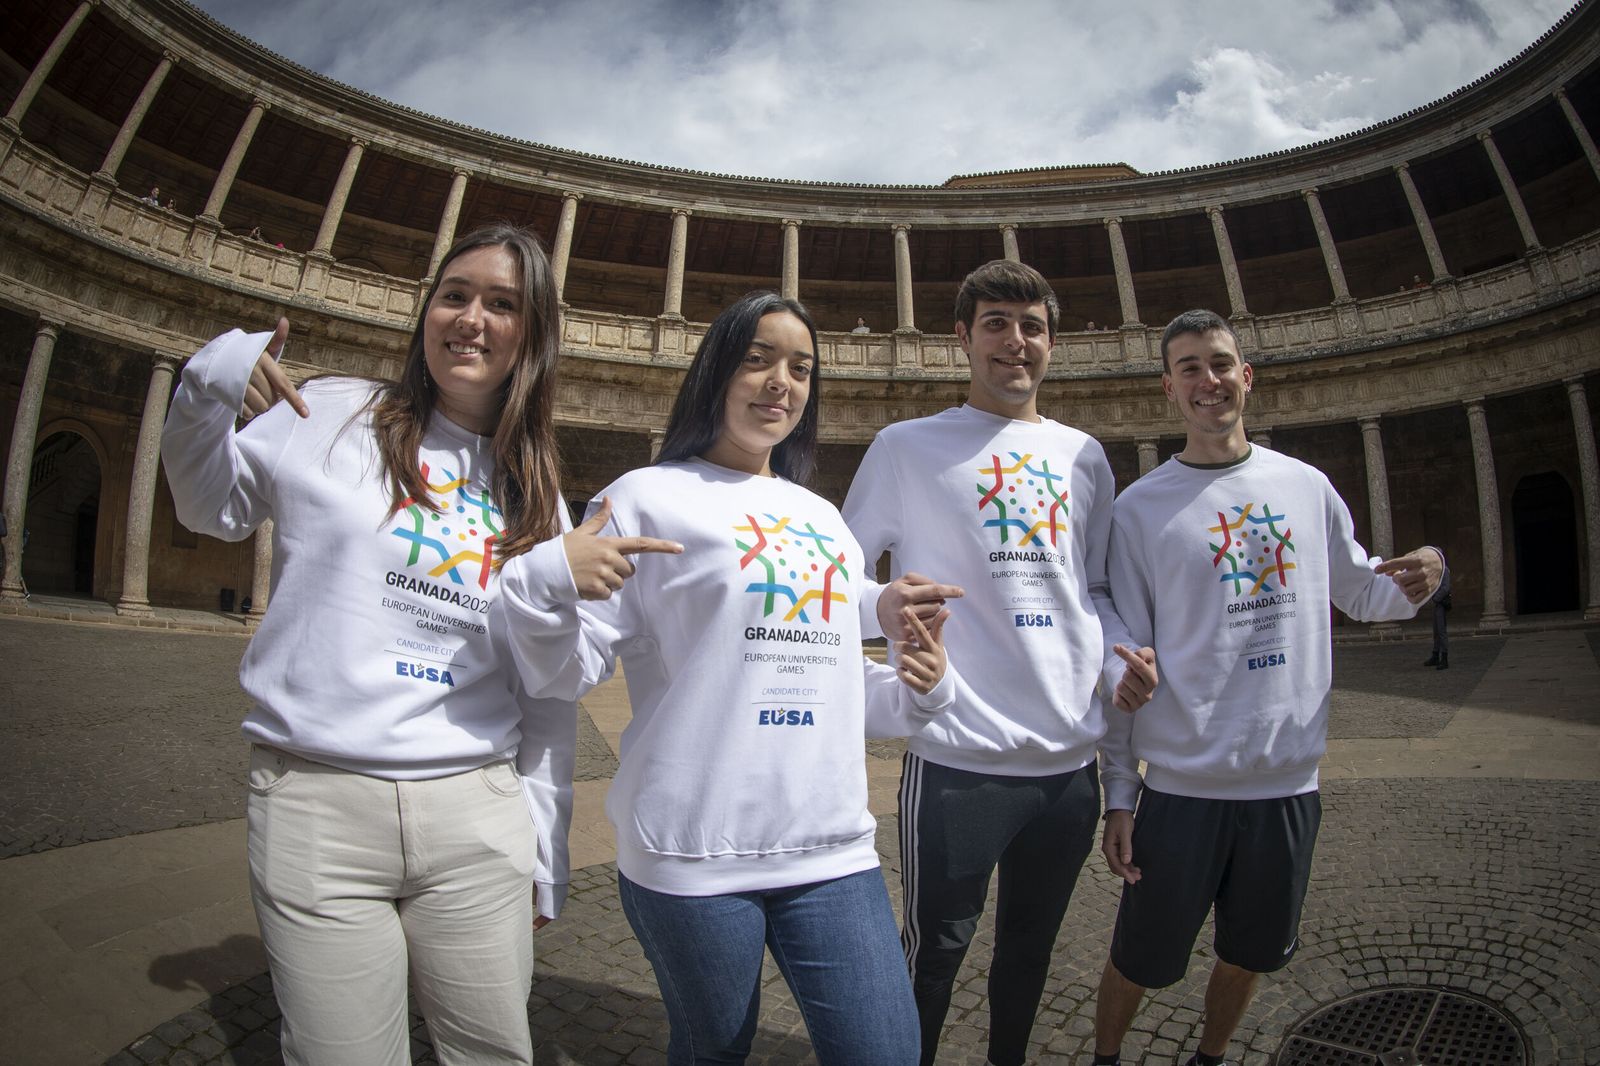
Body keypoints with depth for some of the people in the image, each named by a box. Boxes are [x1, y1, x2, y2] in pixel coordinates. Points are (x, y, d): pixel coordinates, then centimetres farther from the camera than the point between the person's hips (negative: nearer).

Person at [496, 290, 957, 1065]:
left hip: (832, 849, 5)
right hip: (694, 856, -4)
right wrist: (545, 581, -25)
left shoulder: (823, 517, 15)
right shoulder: (650, 497, -2)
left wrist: (915, 692, 2)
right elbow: (565, 670, -4)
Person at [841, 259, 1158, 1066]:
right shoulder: (908, 447, -2)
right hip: (958, 756, -4)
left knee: (1030, 942, 22)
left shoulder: (1082, 456, 11)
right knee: (936, 948, 9)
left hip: (1068, 758, 5)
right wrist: (897, 613, -21)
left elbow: (1092, 588, 17)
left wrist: (1119, 656, -1)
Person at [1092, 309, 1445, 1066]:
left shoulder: (1307, 486, 4)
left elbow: (1358, 593, 16)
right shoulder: (1139, 508, -6)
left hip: (1289, 780, 4)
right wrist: (1118, 794, -6)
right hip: (1182, 784, -3)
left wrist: (1416, 579, -8)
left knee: (1250, 953, 21)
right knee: (1140, 958, 9)